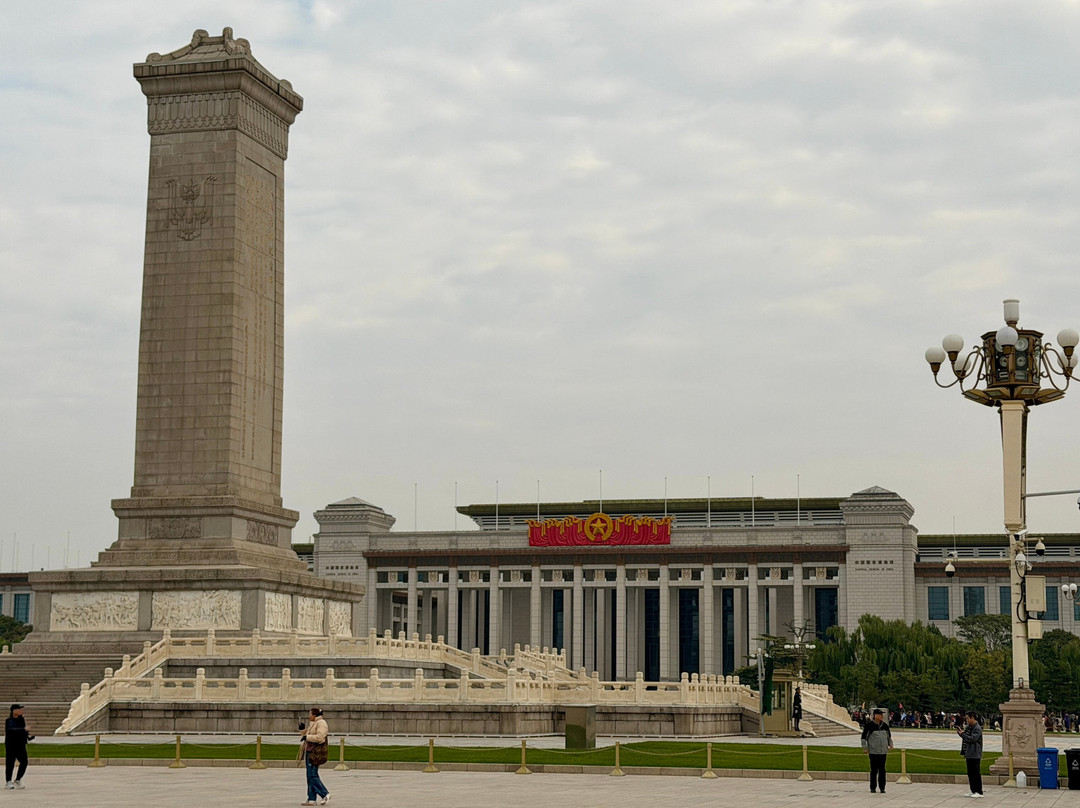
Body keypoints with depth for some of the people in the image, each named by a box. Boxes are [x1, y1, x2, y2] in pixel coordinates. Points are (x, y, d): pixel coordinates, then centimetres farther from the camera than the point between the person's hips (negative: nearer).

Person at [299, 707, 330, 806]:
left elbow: (319, 737, -23)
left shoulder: (321, 723, -11)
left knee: (312, 775, -12)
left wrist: (307, 737, -18)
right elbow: (306, 735, 28)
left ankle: (325, 794, -5)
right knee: (310, 776, 8)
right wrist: (302, 730, 11)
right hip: (309, 751, 10)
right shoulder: (312, 724, 20)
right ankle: (311, 799, 10)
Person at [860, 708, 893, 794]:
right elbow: (864, 737, -1)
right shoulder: (869, 726, -5)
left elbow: (889, 736, 24)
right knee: (874, 770, 0)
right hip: (873, 751, -4)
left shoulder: (885, 725, 11)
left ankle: (882, 788, 8)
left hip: (883, 751, 4)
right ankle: (873, 788, 8)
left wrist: (890, 744, 9)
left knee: (882, 770, 3)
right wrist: (865, 748, -6)